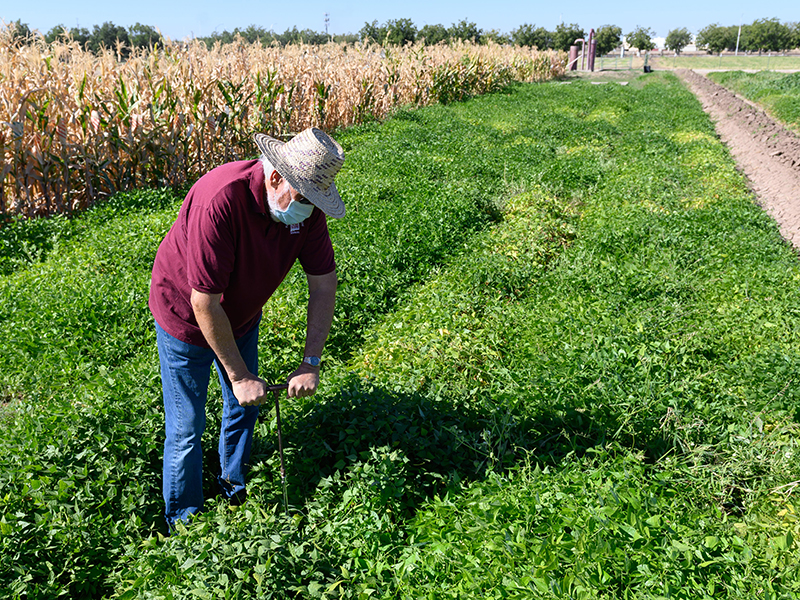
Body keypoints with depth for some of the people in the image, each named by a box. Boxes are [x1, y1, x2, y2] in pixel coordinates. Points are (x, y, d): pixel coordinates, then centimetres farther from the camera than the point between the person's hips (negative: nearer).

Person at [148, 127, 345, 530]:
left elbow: (324, 283, -11)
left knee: (243, 410, 18)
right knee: (187, 428, 3)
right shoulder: (221, 201, -39)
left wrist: (311, 362, -17)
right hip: (186, 316, -6)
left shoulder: (306, 205, -19)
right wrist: (239, 375, -26)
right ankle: (184, 525, 24)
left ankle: (235, 492, 42)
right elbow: (204, 303, -33)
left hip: (242, 315, 6)